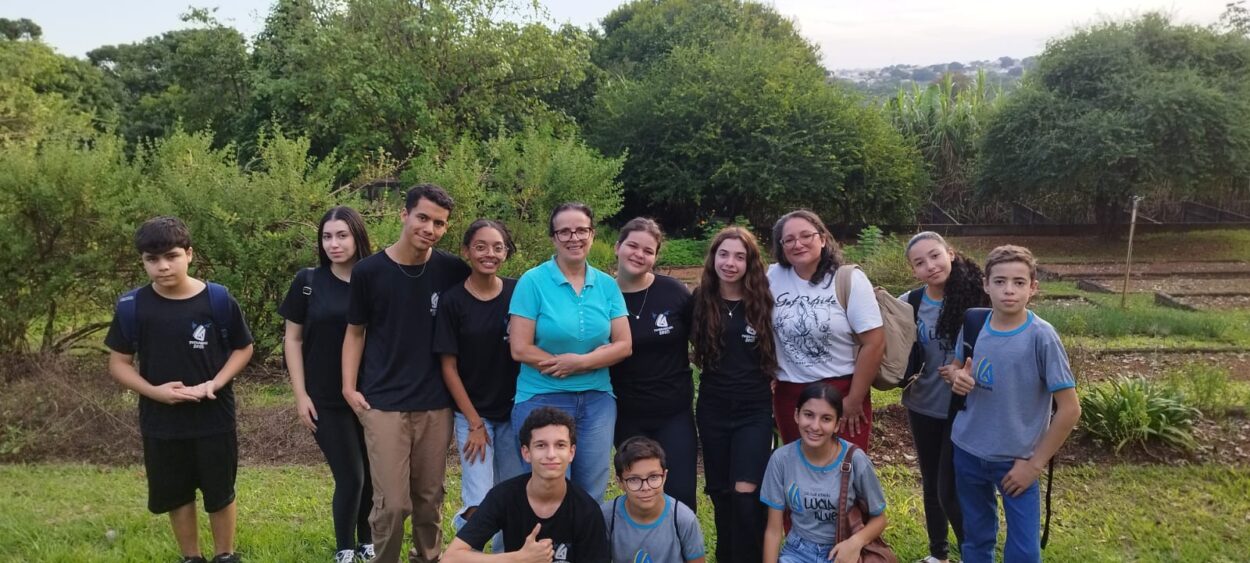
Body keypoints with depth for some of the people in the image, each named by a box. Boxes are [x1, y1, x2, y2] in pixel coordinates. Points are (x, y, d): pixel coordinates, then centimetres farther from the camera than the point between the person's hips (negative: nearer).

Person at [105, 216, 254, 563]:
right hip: (161, 421, 1)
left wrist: (215, 384, -16)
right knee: (175, 495, 15)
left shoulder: (218, 300, -11)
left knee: (219, 492, 12)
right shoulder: (131, 307, -8)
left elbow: (243, 349, 0)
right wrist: (154, 391, -17)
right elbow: (118, 363, 0)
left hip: (214, 418, -1)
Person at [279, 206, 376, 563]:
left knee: (373, 475, 8)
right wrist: (300, 394, -3)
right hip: (326, 400, -1)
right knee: (350, 477, -3)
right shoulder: (308, 282, -1)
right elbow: (293, 339, 3)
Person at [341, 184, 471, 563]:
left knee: (430, 497, 12)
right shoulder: (368, 271, -4)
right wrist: (349, 387, -5)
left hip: (435, 404, 2)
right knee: (392, 502, -2)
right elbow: (356, 332, 5)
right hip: (384, 404, -2)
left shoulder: (452, 271, -1)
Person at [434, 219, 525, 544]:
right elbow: (449, 367, -5)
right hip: (472, 413, -2)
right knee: (480, 507, -8)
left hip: (513, 412, 2)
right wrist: (474, 423, -7)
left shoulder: (518, 294, -2)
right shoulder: (452, 301, -7)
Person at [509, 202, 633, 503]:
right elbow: (520, 349, -13)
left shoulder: (607, 285, 4)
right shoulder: (533, 281, -7)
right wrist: (597, 356, -10)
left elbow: (623, 345, 2)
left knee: (592, 495, 11)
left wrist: (580, 361, -16)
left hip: (597, 399, 4)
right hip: (542, 399, -3)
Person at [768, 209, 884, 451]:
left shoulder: (849, 279, -9)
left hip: (842, 393, -3)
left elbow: (874, 343, -11)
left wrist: (854, 400, -10)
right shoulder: (773, 277, -1)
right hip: (789, 395, 3)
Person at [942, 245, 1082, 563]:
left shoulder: (1042, 337, -17)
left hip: (1016, 460, -4)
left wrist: (1035, 464, -12)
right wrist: (956, 376, -11)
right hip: (967, 451, 4)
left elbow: (1070, 409, -14)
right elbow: (955, 367, 14)